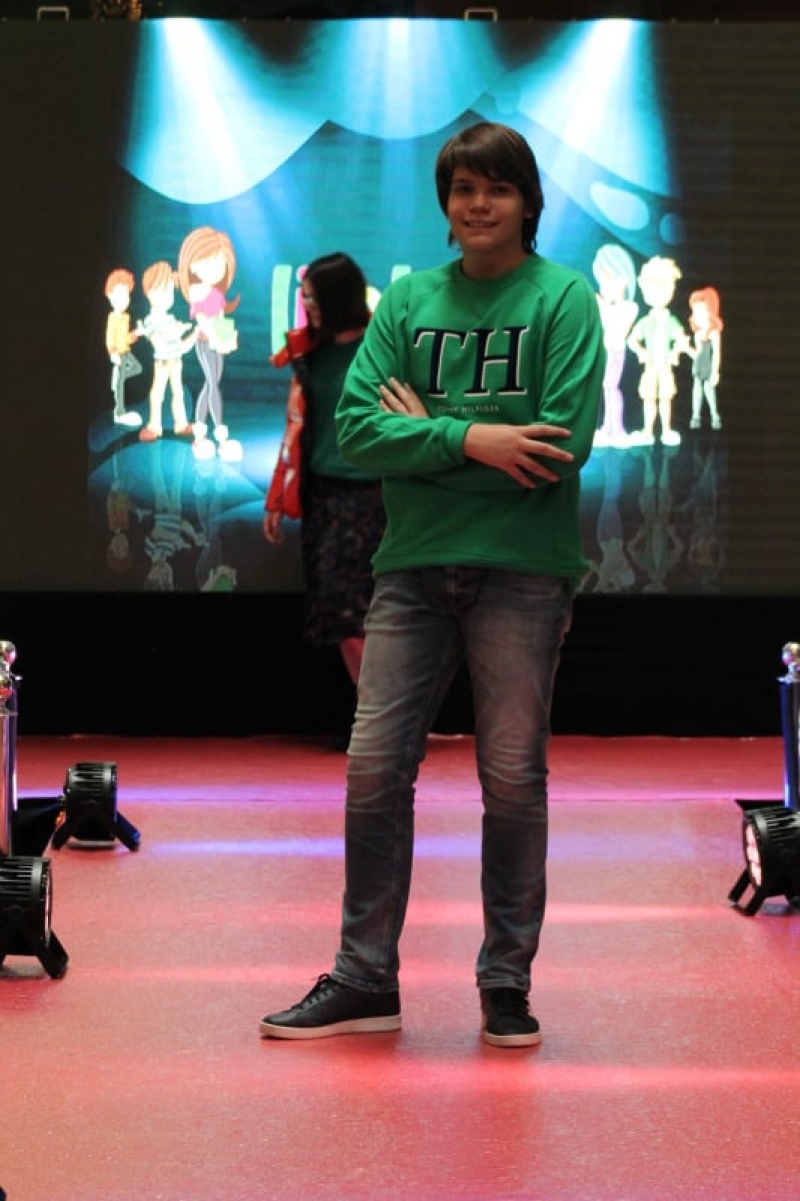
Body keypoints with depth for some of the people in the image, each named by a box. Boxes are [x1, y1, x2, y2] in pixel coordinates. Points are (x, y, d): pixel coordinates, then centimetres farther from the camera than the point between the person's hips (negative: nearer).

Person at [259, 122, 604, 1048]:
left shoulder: (564, 298, -1)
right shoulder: (407, 300, 10)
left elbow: (564, 444, -12)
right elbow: (357, 426, 0)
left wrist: (426, 433, -7)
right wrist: (467, 438, -14)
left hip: (522, 570, -3)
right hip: (413, 563, 3)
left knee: (513, 779, 1)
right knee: (374, 769, 0)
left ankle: (507, 982, 13)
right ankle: (364, 979, 11)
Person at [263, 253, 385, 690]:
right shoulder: (310, 350, 9)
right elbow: (297, 425, 15)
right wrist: (277, 499, 14)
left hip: (367, 493, -6)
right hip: (320, 492, 6)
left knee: (348, 610, -12)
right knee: (334, 614, 6)